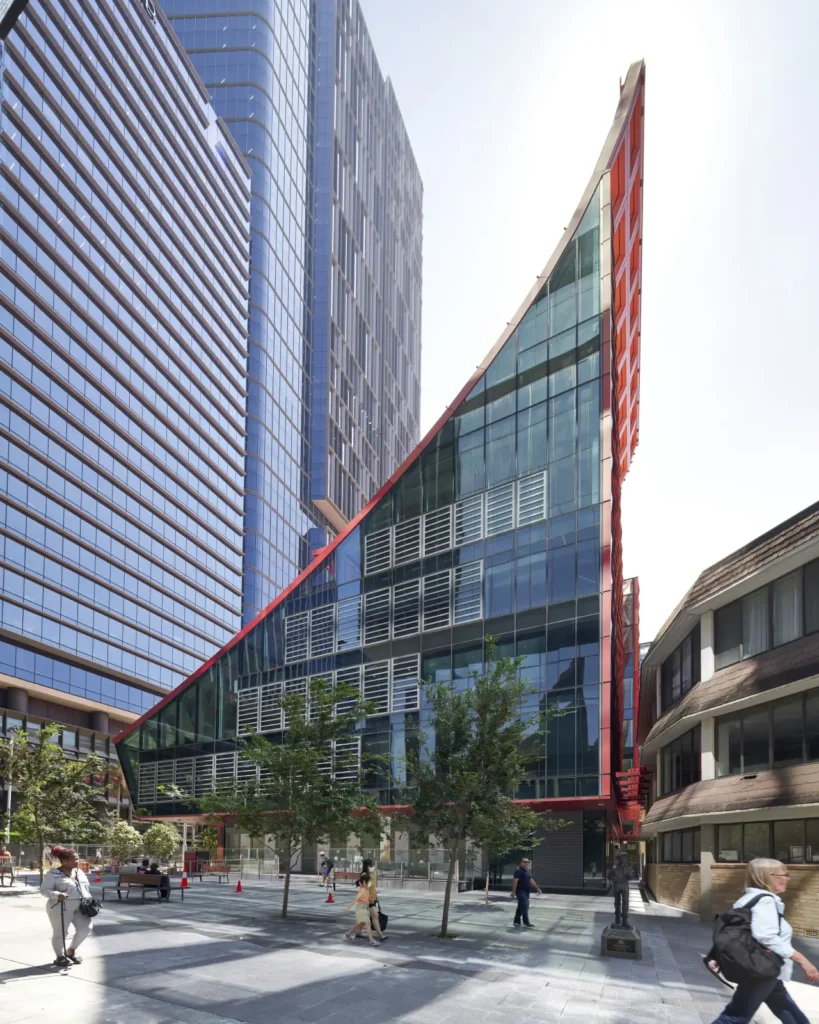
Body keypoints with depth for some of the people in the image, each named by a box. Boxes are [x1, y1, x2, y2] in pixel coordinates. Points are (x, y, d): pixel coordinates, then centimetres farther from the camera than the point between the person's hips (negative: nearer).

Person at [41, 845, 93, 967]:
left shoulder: (80, 872, 14)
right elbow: (44, 890, -12)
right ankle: (60, 957, 17)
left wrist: (88, 900, 9)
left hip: (80, 906, 6)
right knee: (60, 932, -1)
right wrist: (57, 894, -28)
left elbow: (87, 887, 23)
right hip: (61, 907, -6)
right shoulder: (53, 874, -8)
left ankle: (71, 951, 20)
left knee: (85, 928, -1)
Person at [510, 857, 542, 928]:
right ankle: (526, 923, -14)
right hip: (521, 892, -10)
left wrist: (537, 888, 22)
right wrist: (513, 892, -24)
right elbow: (515, 881, -18)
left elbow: (531, 880, 24)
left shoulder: (527, 872, 18)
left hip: (526, 892, 10)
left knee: (520, 907, 14)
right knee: (525, 907, -13)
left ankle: (516, 921, 21)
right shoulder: (519, 871, -12)